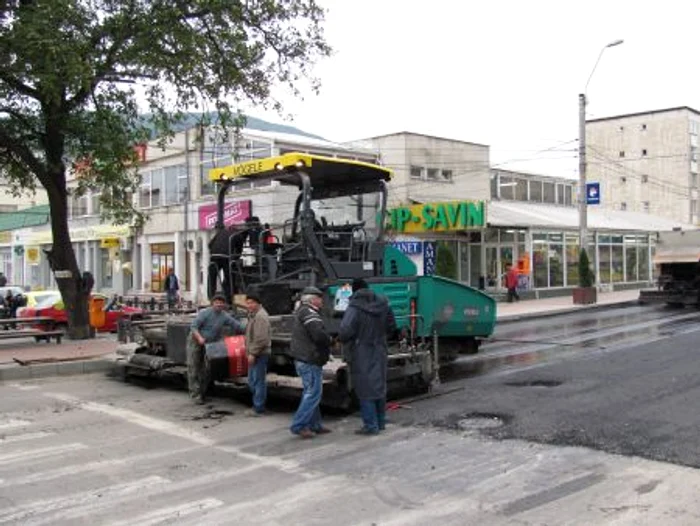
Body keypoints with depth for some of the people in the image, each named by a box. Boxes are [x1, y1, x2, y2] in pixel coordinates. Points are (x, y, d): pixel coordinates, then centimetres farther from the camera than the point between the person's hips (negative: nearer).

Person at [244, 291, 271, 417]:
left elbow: (261, 338, -24)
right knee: (252, 381, 16)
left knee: (258, 381, -6)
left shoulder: (260, 316, -16)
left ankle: (258, 408, -1)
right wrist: (250, 352, 21)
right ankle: (257, 405, 26)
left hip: (260, 354, -11)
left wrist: (253, 353, -21)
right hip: (255, 354, 11)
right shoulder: (253, 315, 18)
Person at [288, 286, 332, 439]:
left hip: (303, 359, 11)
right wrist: (330, 340, -7)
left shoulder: (302, 312, 19)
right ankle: (298, 425, -8)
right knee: (313, 393, -8)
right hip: (310, 361, -11)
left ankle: (314, 425, 20)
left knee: (310, 392, 15)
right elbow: (319, 335, -26)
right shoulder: (308, 313, -14)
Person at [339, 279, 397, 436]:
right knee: (379, 386, 16)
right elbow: (391, 327, 11)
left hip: (362, 355, -6)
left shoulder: (355, 308, -16)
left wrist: (342, 340, -5)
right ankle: (380, 422, 26)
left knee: (365, 389, 1)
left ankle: (371, 425, 3)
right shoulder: (383, 305, 3)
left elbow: (345, 331, -26)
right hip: (379, 352, 6)